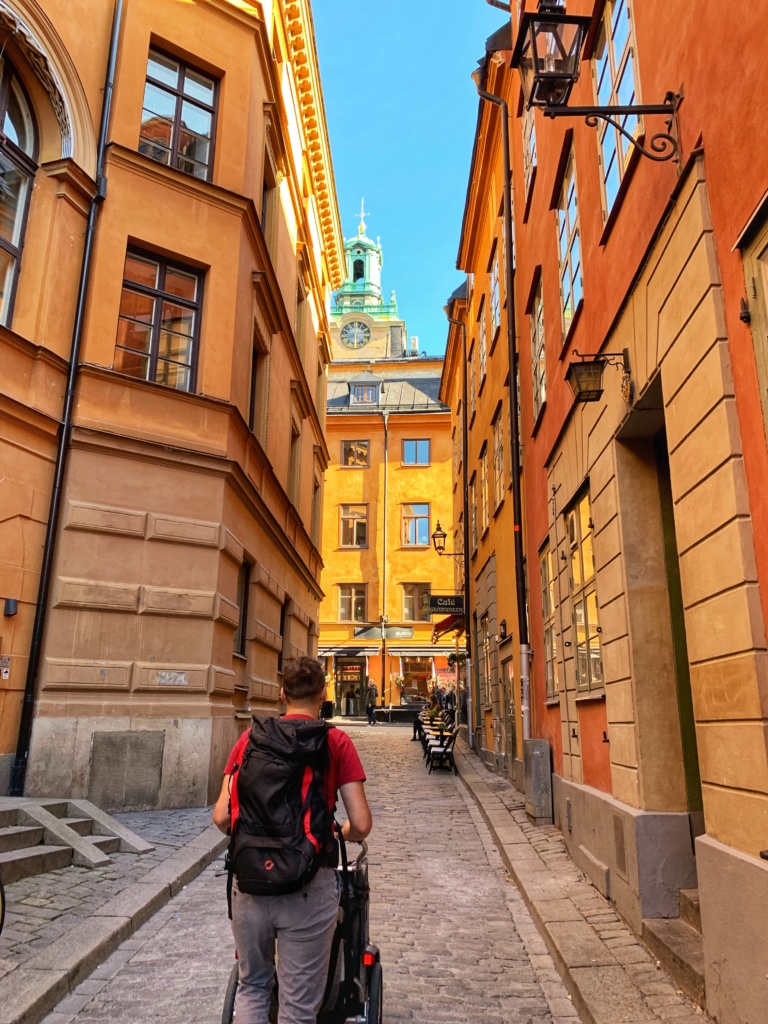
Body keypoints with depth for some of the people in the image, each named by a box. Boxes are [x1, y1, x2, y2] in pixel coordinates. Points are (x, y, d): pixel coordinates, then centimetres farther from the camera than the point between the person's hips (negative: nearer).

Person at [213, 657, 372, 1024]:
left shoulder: (250, 737, 2)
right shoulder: (336, 741, -5)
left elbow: (221, 817, 0)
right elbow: (361, 825, -8)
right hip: (308, 886, -3)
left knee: (252, 987, 24)